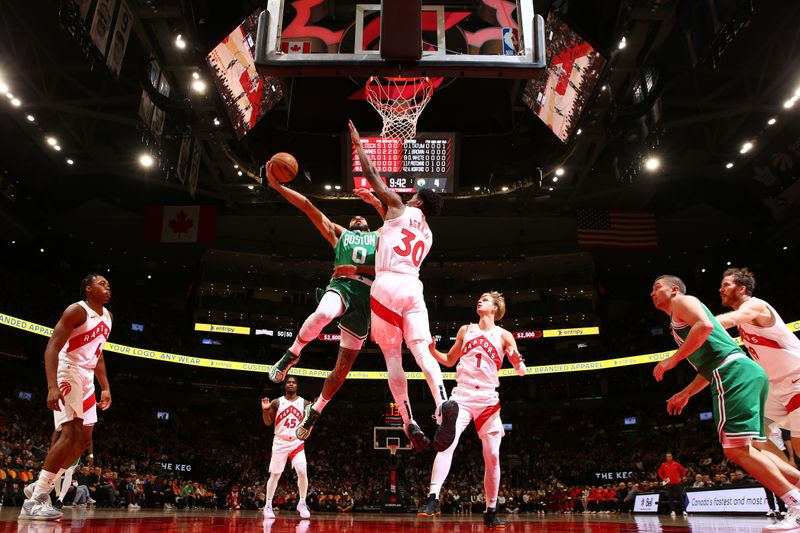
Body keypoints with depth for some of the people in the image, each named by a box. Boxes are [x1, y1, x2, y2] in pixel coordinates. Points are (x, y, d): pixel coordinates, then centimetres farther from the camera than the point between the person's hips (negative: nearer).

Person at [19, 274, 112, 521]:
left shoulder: (107, 316, 13)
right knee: (71, 434, -19)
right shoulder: (77, 310, -13)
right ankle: (34, 500, -13)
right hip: (68, 373, -9)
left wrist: (105, 387, 15)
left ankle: (43, 486, 18)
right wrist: (52, 386, -31)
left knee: (84, 439, 8)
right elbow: (51, 348, -20)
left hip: (86, 378, 9)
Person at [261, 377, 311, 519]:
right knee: (275, 475, 3)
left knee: (302, 472, -13)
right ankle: (268, 505, 16)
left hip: (297, 442, 0)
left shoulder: (304, 403, 3)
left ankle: (302, 503, 3)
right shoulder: (277, 402, 1)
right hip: (280, 442, 0)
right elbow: (268, 422, 3)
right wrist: (265, 410, -15)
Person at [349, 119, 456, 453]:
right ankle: (443, 403, -33)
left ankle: (409, 423, -4)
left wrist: (358, 143, 27)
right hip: (413, 287, 4)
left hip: (388, 285, -4)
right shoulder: (427, 235, 29)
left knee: (393, 357, 2)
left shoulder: (399, 208, 13)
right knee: (422, 350, -7)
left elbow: (371, 174, 12)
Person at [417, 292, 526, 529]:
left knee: (492, 456, 1)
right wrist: (432, 350, 0)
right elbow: (450, 361, 19)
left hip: (488, 400, 0)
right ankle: (433, 498, -20)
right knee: (447, 443, -20)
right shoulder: (465, 330, 11)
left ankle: (491, 511, 14)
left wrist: (518, 362, -21)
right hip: (462, 395, 0)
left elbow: (521, 371, 2)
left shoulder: (504, 335, 5)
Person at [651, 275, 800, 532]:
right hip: (745, 373, 10)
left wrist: (672, 359, -12)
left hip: (735, 373, -10)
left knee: (736, 449, -12)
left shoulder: (683, 301, 5)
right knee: (745, 450, 11)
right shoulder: (679, 322, 31)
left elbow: (705, 326, -17)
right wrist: (686, 393, 30)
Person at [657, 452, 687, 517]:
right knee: (670, 498, 1)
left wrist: (681, 478, 0)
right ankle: (672, 511, 5)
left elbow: (684, 470, 6)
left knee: (681, 497, -3)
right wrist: (663, 479, 4)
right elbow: (659, 472, 16)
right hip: (668, 484, 2)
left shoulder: (676, 464, 2)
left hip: (677, 483, -2)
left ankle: (683, 511, 2)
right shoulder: (664, 465, 7)